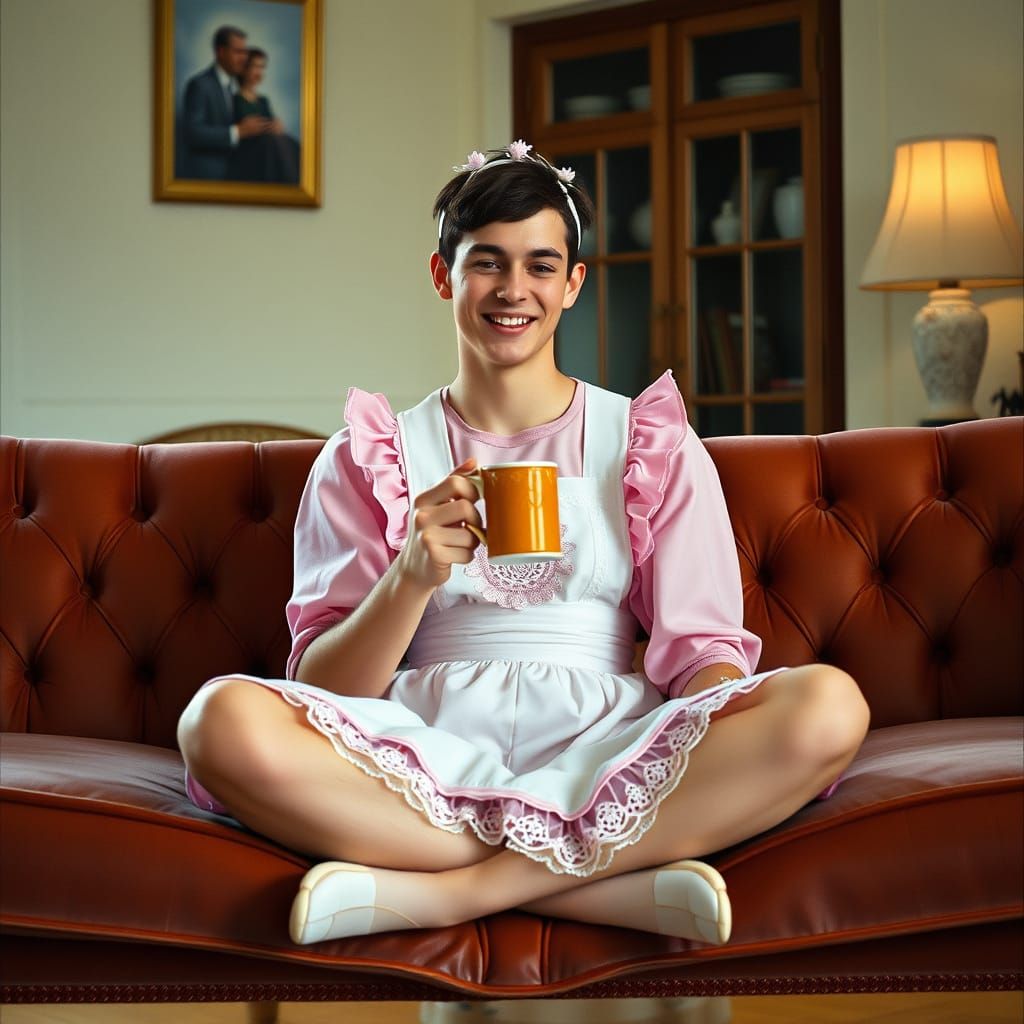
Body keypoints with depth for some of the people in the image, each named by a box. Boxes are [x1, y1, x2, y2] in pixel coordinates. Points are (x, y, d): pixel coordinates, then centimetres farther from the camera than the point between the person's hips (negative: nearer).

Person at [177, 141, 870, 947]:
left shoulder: (653, 448, 17)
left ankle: (438, 892, -28)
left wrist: (722, 745, -17)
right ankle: (620, 886, -30)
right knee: (223, 719, -31)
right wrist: (413, 576, -14)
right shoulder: (368, 461, 15)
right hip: (432, 751, 0)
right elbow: (323, 690, 6)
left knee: (828, 705, -30)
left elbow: (699, 647, 7)